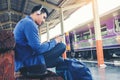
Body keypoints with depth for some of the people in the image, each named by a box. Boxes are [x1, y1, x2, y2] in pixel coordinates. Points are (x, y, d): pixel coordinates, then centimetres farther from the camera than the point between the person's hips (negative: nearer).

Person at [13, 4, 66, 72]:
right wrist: (55, 41, -5)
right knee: (61, 46, -11)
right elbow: (38, 49, -21)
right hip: (26, 62, -10)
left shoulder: (24, 22, 19)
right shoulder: (29, 23, -15)